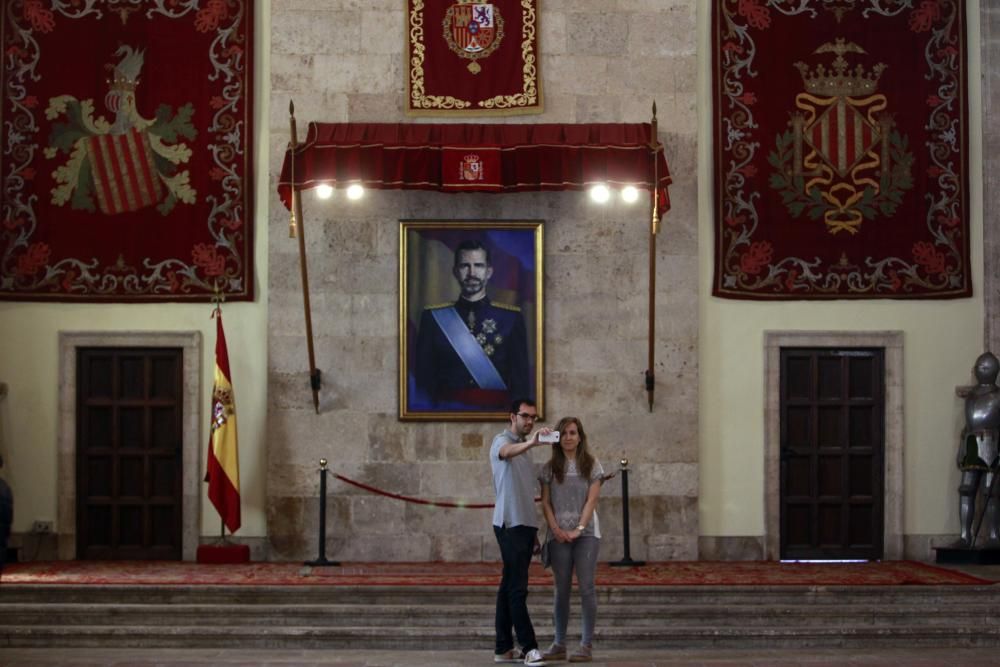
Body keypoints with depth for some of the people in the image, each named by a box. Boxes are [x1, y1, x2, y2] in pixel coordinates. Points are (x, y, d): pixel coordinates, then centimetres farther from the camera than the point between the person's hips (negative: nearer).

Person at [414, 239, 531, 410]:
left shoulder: (511, 318, 6)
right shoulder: (433, 318, 6)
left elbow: (521, 381, 5)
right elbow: (424, 380, 5)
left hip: (495, 412, 0)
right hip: (446, 413, 0)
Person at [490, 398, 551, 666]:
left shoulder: (525, 446, 20)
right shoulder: (502, 441, -6)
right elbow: (507, 453, -34)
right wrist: (531, 443, -54)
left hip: (526, 524, 8)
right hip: (509, 524, -8)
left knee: (509, 586, 8)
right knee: (517, 588, -10)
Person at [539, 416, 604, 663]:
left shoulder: (591, 465, 4)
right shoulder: (550, 467, 8)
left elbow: (592, 500, -3)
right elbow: (545, 502, 5)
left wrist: (579, 529, -13)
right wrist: (555, 528, -9)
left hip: (586, 533, -2)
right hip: (559, 534, 2)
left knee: (586, 586, -7)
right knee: (561, 589, 5)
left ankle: (587, 645, -5)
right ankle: (559, 645, 9)